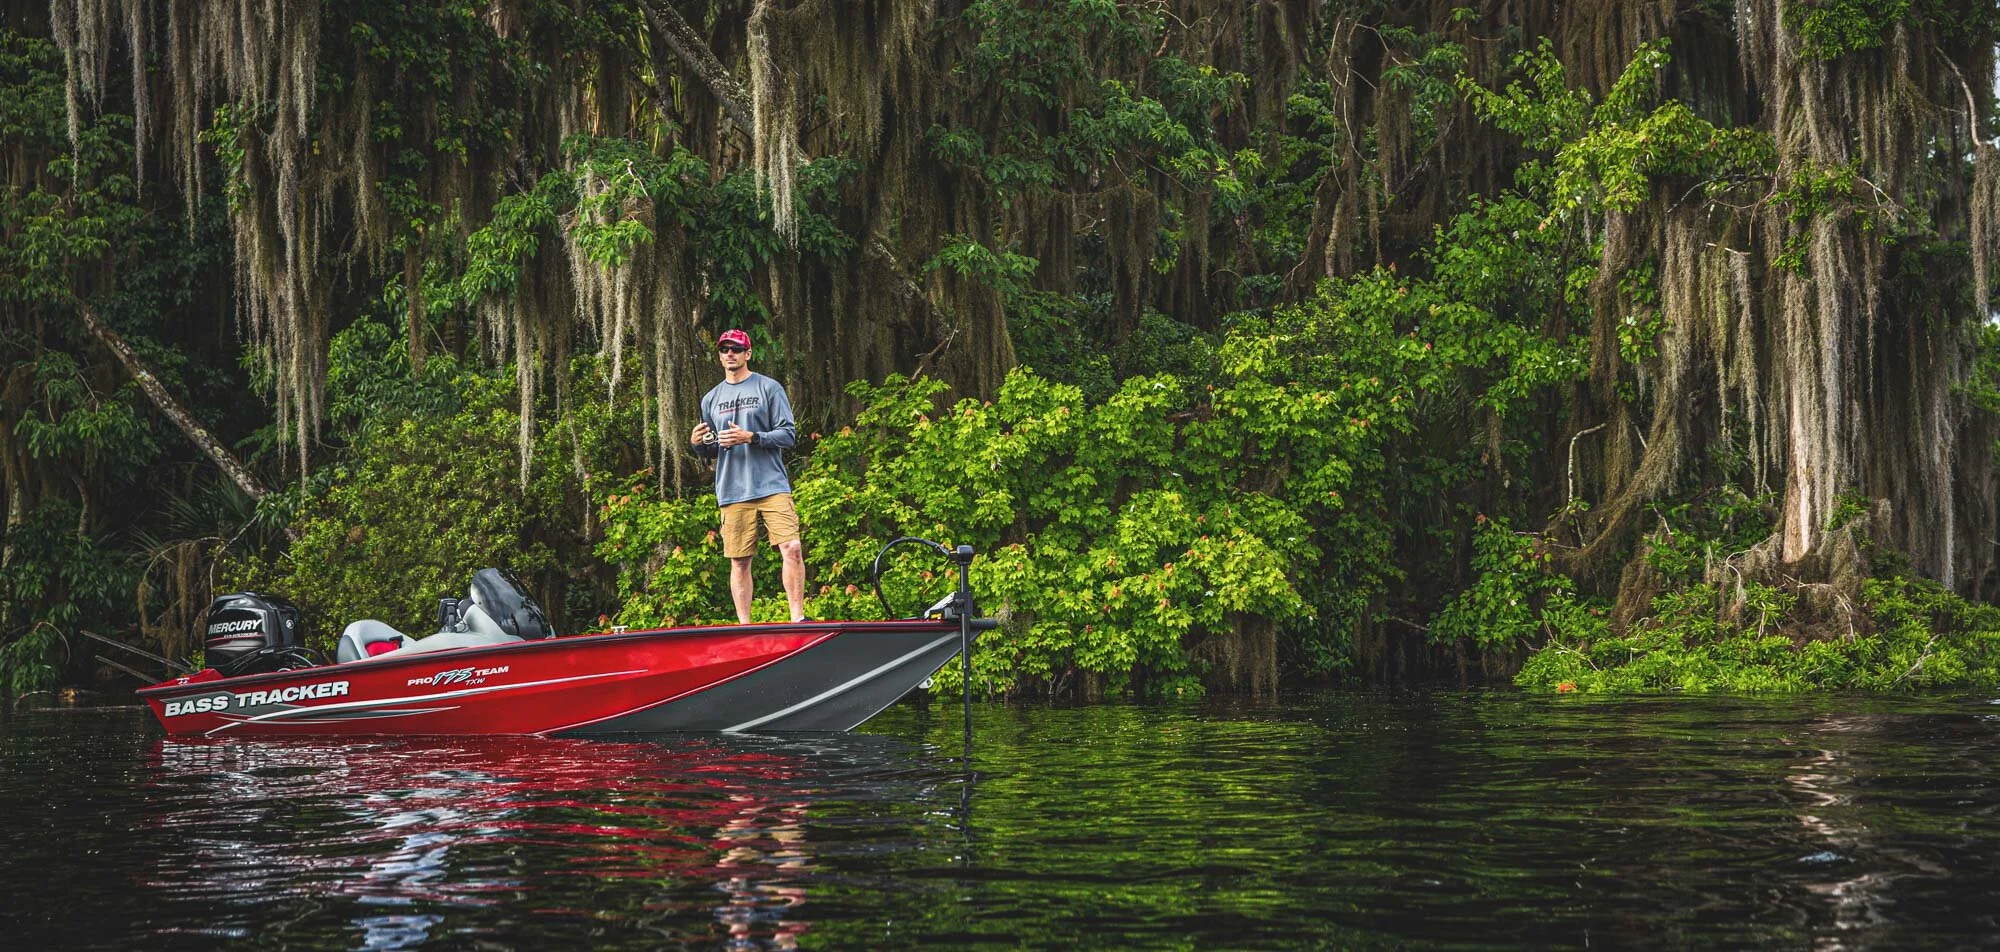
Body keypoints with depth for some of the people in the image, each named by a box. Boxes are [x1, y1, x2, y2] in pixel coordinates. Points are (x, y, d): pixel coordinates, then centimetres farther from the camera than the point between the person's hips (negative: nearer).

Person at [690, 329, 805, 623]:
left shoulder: (769, 388, 5)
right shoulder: (711, 399, 18)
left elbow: (789, 435, -2)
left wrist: (751, 438, -14)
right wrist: (697, 443, 0)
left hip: (772, 486, -3)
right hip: (732, 491, 3)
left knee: (791, 548, -16)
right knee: (739, 562, 1)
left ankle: (798, 618, -11)